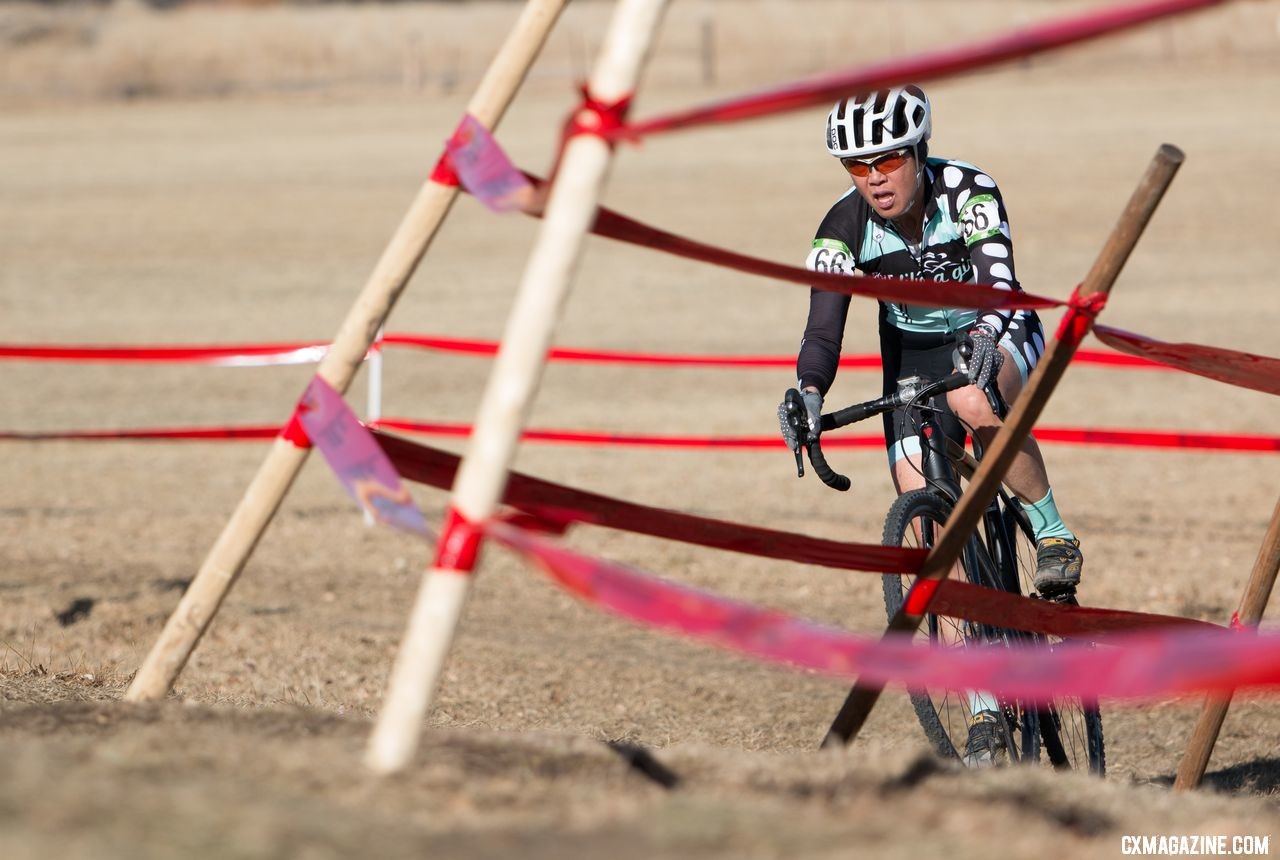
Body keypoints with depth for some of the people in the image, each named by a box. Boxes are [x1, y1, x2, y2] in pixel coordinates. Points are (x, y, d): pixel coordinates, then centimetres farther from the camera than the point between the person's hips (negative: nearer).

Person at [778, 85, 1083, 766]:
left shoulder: (967, 192, -25)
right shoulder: (843, 229, -19)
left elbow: (999, 280, -40)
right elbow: (823, 328, -25)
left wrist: (983, 340, -60)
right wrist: (807, 395, -45)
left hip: (997, 335, -3)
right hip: (914, 354, 3)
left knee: (977, 403, -41)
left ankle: (1053, 536, -16)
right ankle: (984, 713, -3)